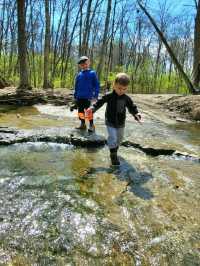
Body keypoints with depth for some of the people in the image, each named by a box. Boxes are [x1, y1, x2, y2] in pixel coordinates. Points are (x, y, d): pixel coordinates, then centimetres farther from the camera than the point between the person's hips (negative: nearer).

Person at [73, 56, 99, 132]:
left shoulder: (92, 73, -2)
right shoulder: (79, 74, 8)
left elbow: (96, 85, -2)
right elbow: (76, 86, 15)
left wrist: (95, 96, -8)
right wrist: (75, 96, 13)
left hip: (88, 97, -4)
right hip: (79, 97, 5)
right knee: (80, 111, 11)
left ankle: (91, 125, 10)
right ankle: (83, 124, 26)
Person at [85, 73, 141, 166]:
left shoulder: (127, 98, -7)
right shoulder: (109, 96, -13)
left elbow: (132, 107, -1)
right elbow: (99, 102, -7)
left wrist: (136, 114, -19)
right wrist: (92, 108, -21)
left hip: (121, 124, 4)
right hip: (110, 123, -3)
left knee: (119, 139, 18)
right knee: (112, 138, -11)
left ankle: (114, 151, 43)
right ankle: (113, 155, 6)